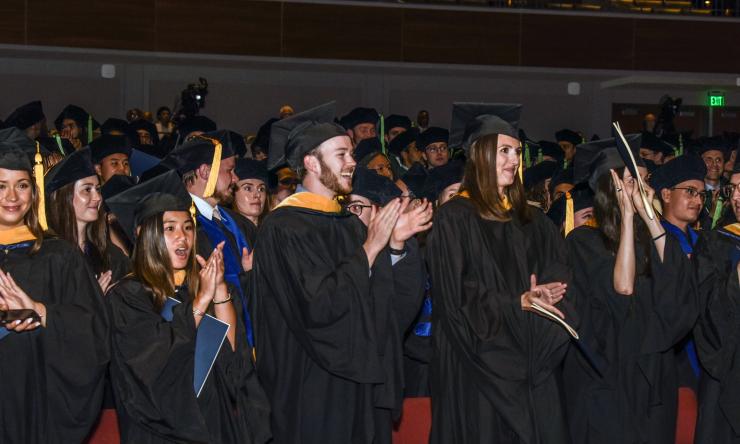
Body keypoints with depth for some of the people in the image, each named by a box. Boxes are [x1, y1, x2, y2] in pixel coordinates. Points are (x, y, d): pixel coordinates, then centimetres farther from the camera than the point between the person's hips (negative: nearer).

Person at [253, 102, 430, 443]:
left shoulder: (350, 225, 11)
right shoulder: (283, 228, -12)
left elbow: (394, 306, 6)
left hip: (363, 387, 7)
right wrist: (370, 247, -17)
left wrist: (397, 245, -8)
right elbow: (318, 307, -22)